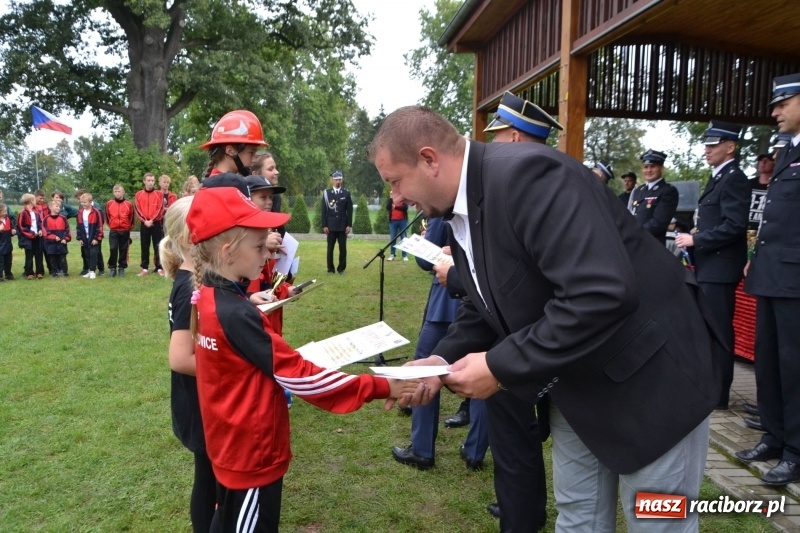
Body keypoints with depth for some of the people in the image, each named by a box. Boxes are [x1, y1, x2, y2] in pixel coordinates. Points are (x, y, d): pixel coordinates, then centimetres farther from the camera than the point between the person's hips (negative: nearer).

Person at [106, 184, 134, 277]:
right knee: (113, 249, -5)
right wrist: (110, 225, 15)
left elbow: (131, 217, 6)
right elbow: (107, 216, 12)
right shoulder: (109, 203, 0)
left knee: (123, 249, 6)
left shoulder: (129, 204, -2)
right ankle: (112, 268, 6)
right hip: (113, 231, 0)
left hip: (125, 231, 0)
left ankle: (122, 268, 14)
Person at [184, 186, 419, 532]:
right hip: (252, 454, -8)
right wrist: (381, 387, -25)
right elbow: (298, 376, -28)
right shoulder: (235, 315, -29)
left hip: (233, 446, 8)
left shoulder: (208, 298, -1)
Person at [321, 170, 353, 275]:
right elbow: (324, 210, 0)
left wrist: (349, 225, -3)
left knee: (343, 248, 2)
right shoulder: (326, 193, 1)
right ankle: (330, 269, 13)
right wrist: (324, 225, -4)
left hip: (343, 226, 1)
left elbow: (349, 210, 3)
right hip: (331, 226, -1)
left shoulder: (346, 193, 4)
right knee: (330, 248, 4)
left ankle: (341, 268, 13)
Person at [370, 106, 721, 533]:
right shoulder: (460, 211, 1)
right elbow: (484, 309, 10)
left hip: (649, 374, -8)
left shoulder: (526, 173, -28)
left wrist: (501, 367, -29)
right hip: (576, 382, 8)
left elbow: (602, 294, -36)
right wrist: (443, 359, -8)